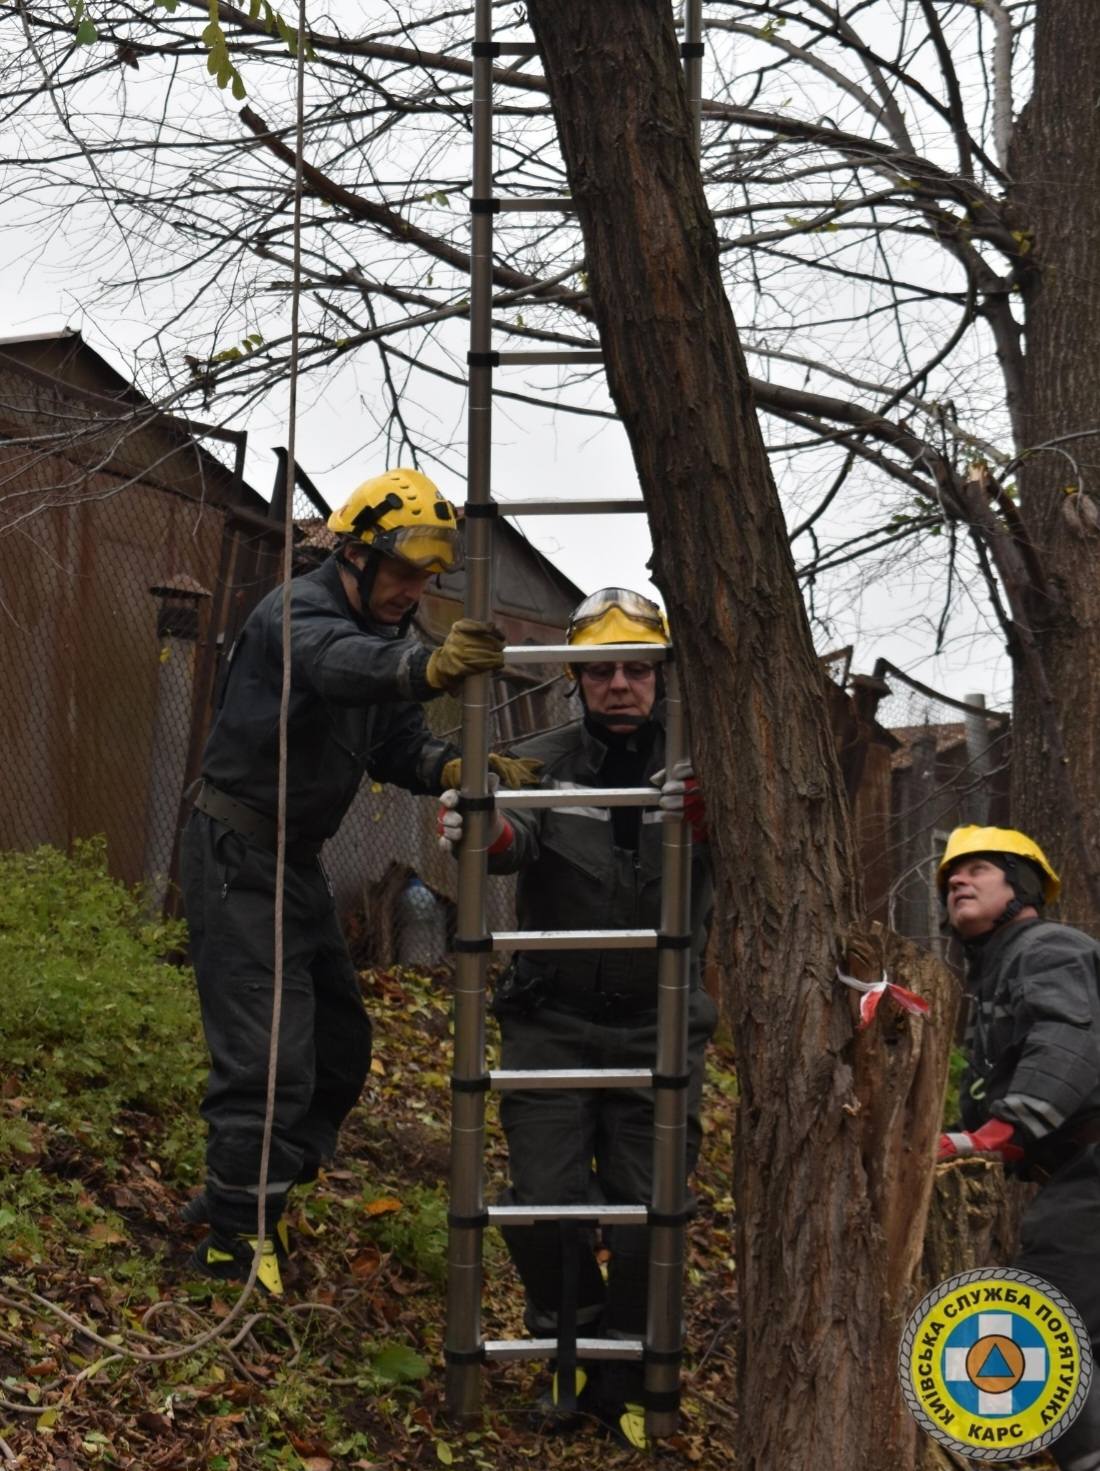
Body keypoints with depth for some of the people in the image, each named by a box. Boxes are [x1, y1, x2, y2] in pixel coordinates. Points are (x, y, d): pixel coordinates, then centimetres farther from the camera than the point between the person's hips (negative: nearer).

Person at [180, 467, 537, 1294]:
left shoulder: (382, 634, 11)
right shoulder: (298, 613, -17)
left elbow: (398, 746, 1)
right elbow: (337, 665, -42)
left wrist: (454, 768, -22)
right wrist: (430, 667, -62)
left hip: (297, 861, 10)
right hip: (238, 859, -10)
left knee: (340, 1046, 15)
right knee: (269, 1056, -12)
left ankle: (239, 1197, 29)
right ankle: (237, 1241, 0)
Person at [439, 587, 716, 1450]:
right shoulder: (541, 765, -1)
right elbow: (515, 837, -22)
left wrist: (708, 815, -48)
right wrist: (478, 832, -47)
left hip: (658, 1029, 0)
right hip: (551, 1026, 0)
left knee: (647, 1217, 1)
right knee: (544, 1207, -4)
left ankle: (619, 1384, 25)